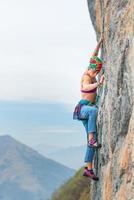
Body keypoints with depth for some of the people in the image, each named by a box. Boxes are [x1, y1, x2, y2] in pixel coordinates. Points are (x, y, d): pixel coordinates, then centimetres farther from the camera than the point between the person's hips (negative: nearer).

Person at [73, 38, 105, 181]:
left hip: (88, 109, 8)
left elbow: (94, 56, 21)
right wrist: (98, 84, -50)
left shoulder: (89, 73, 10)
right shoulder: (86, 77, -13)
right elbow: (85, 87, -37)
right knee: (94, 110, -44)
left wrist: (100, 42, 19)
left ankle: (88, 169, 0)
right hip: (83, 107, -8)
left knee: (92, 140, 0)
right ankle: (91, 140, -43)